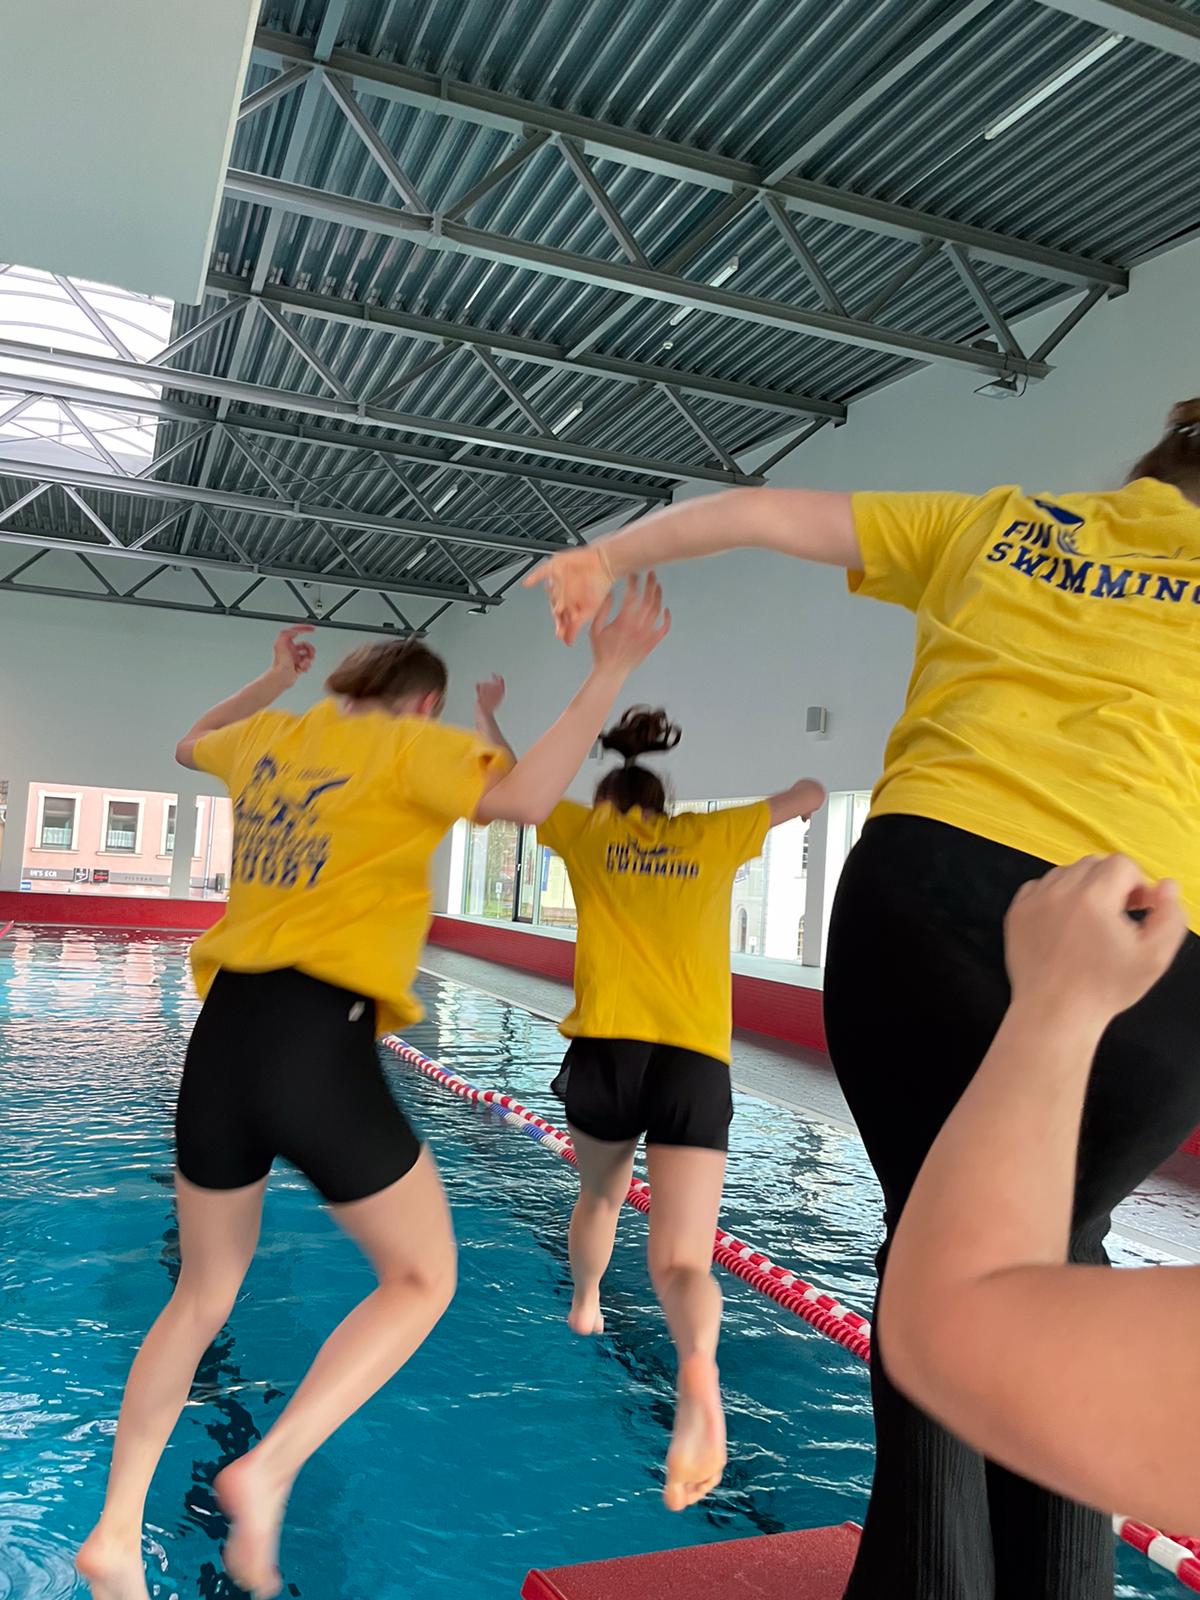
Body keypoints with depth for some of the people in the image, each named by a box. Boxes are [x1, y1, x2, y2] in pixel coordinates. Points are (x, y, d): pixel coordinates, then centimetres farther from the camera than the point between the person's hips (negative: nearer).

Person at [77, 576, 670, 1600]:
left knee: (203, 1297, 23)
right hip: (320, 1038, -6)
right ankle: (270, 1472, -1)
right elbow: (528, 797, -21)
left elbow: (191, 747, 38)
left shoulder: (271, 736, 14)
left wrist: (273, 681, 47)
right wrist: (611, 672, -14)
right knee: (422, 1277, 12)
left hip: (222, 1035, 7)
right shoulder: (409, 745, -3)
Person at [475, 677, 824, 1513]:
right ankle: (698, 1369, -34)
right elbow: (811, 795, 27)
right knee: (681, 1262, -6)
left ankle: (585, 1304, 52)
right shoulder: (712, 835, 16)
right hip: (697, 1062, 0)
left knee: (601, 1194, 31)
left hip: (607, 1050, 1)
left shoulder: (589, 827, 14)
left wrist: (487, 714, 42)